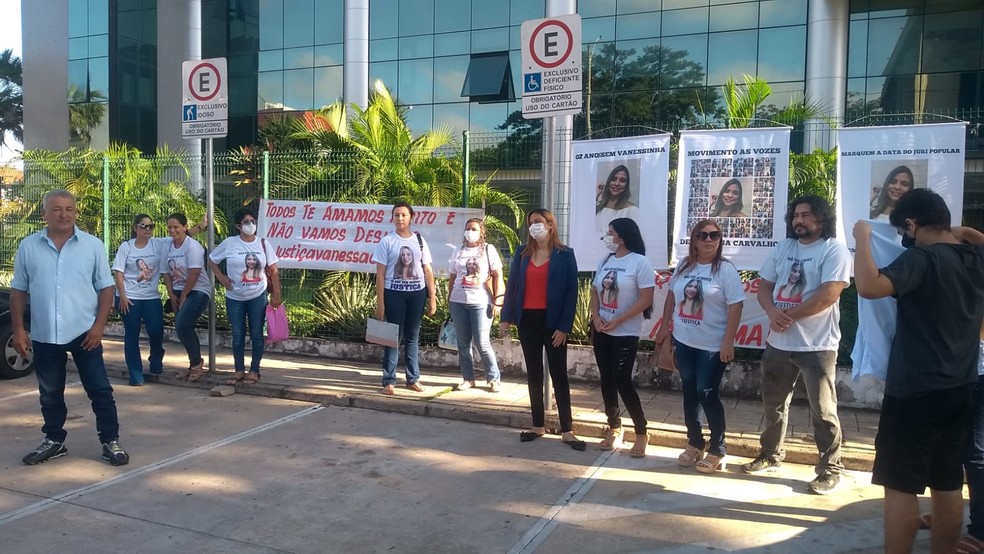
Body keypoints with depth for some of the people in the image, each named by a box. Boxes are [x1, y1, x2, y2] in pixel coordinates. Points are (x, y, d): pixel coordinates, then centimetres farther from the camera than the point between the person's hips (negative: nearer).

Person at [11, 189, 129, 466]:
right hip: (44, 335, 2)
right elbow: (18, 290, 7)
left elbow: (105, 287, -1)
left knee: (100, 389, 1)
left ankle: (111, 441, 10)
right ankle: (54, 441, 30)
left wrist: (99, 324, -9)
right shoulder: (28, 247, 3)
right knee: (50, 393, 14)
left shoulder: (93, 245, -2)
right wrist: (18, 329, 1)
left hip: (84, 332, -2)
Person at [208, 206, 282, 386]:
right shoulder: (229, 243, -5)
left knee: (256, 335, 4)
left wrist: (276, 295, -3)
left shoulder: (262, 243, -2)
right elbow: (211, 260, 8)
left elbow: (273, 270, 1)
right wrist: (221, 277, -5)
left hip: (258, 297, 0)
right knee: (237, 335, 8)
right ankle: (239, 370, 19)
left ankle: (254, 371, 14)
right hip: (235, 298, 0)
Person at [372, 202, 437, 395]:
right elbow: (380, 274, -5)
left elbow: (427, 270, 8)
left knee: (413, 336, 10)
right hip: (394, 293, -3)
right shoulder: (387, 241, -3)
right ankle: (389, 381, 7)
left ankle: (413, 379, 19)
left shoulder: (419, 240, 7)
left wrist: (432, 297, 3)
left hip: (417, 293, 3)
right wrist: (380, 302, -10)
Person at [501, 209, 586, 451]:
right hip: (527, 320, 4)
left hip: (552, 321, -4)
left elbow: (571, 292, -6)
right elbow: (512, 285, 8)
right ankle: (538, 425, 20)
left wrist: (564, 326, -12)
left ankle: (567, 431, 6)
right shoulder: (522, 253, 8)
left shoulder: (565, 254, -3)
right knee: (533, 373, 10)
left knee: (559, 374, 1)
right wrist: (506, 317, 1)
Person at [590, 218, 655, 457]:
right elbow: (595, 291, 11)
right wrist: (596, 317, -7)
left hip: (626, 333, -6)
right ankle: (614, 428, 23)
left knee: (622, 381, -7)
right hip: (601, 330, 6)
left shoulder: (640, 262, -12)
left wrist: (617, 321, -15)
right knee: (607, 380, 9)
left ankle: (641, 433, 9)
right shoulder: (605, 261, 9)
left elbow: (646, 300, -15)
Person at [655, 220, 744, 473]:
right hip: (683, 341, 5)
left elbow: (736, 306, -14)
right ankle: (695, 444, 25)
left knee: (707, 395, -3)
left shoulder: (726, 269, -11)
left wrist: (728, 342, -18)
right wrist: (665, 327, 12)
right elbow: (671, 296, 15)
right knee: (690, 393, 12)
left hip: (712, 346, -5)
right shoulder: (683, 265, 6)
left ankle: (717, 450, 11)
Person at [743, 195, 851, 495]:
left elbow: (828, 295, -19)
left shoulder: (834, 250, -9)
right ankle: (771, 454, 33)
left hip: (817, 345, -6)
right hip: (778, 342, 6)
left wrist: (789, 315, -16)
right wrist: (772, 312, -13)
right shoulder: (782, 248, 10)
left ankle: (830, 468, 16)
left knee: (823, 410, 2)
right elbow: (764, 286, 8)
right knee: (773, 403, 17)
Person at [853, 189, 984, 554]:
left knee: (900, 485, 1)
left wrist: (863, 238, -21)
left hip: (915, 391, -8)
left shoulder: (922, 258, -17)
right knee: (948, 484, 16)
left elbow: (869, 287, -33)